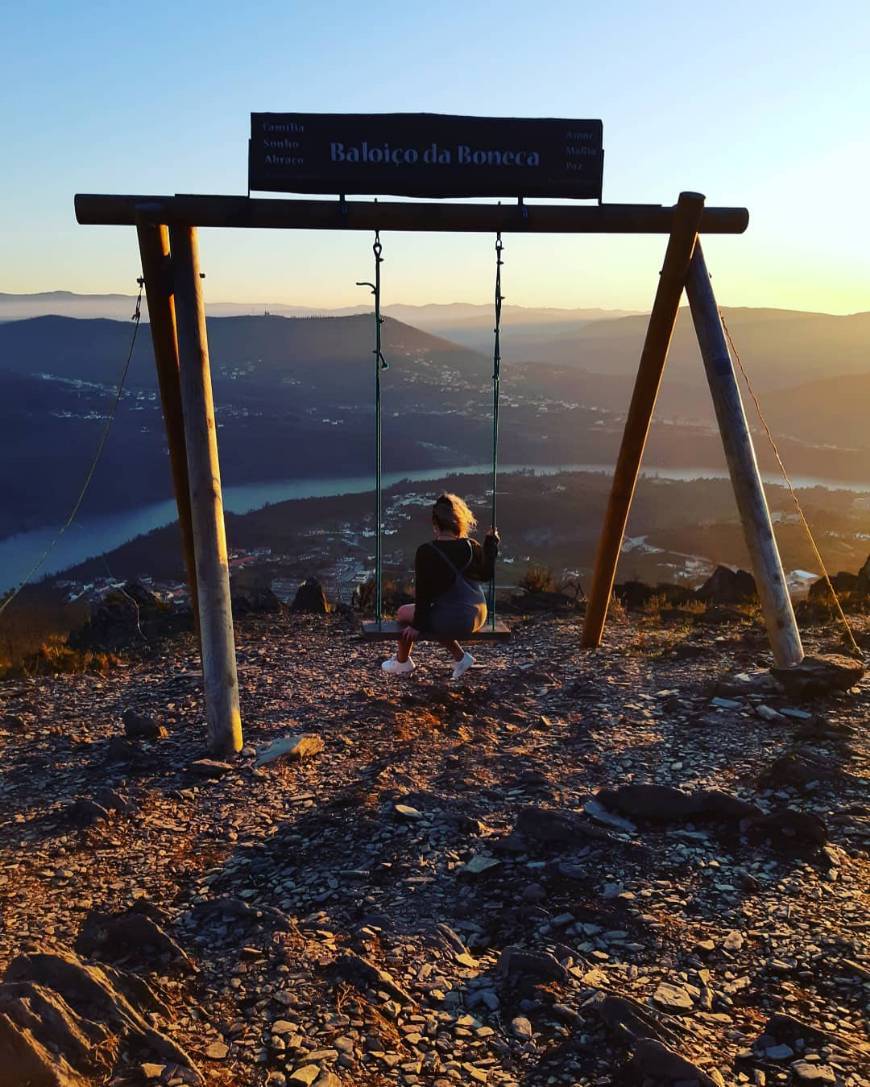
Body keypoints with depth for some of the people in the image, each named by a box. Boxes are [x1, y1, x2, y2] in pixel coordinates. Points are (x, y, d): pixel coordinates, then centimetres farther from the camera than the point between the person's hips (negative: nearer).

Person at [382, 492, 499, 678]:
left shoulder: (427, 552, -15)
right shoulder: (472, 547, -2)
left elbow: (424, 593, -12)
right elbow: (486, 574, 15)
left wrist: (417, 625, -1)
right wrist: (491, 542, 25)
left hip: (453, 620, -6)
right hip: (477, 616, 6)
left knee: (404, 612, 19)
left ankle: (402, 663, 37)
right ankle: (460, 658, 26)